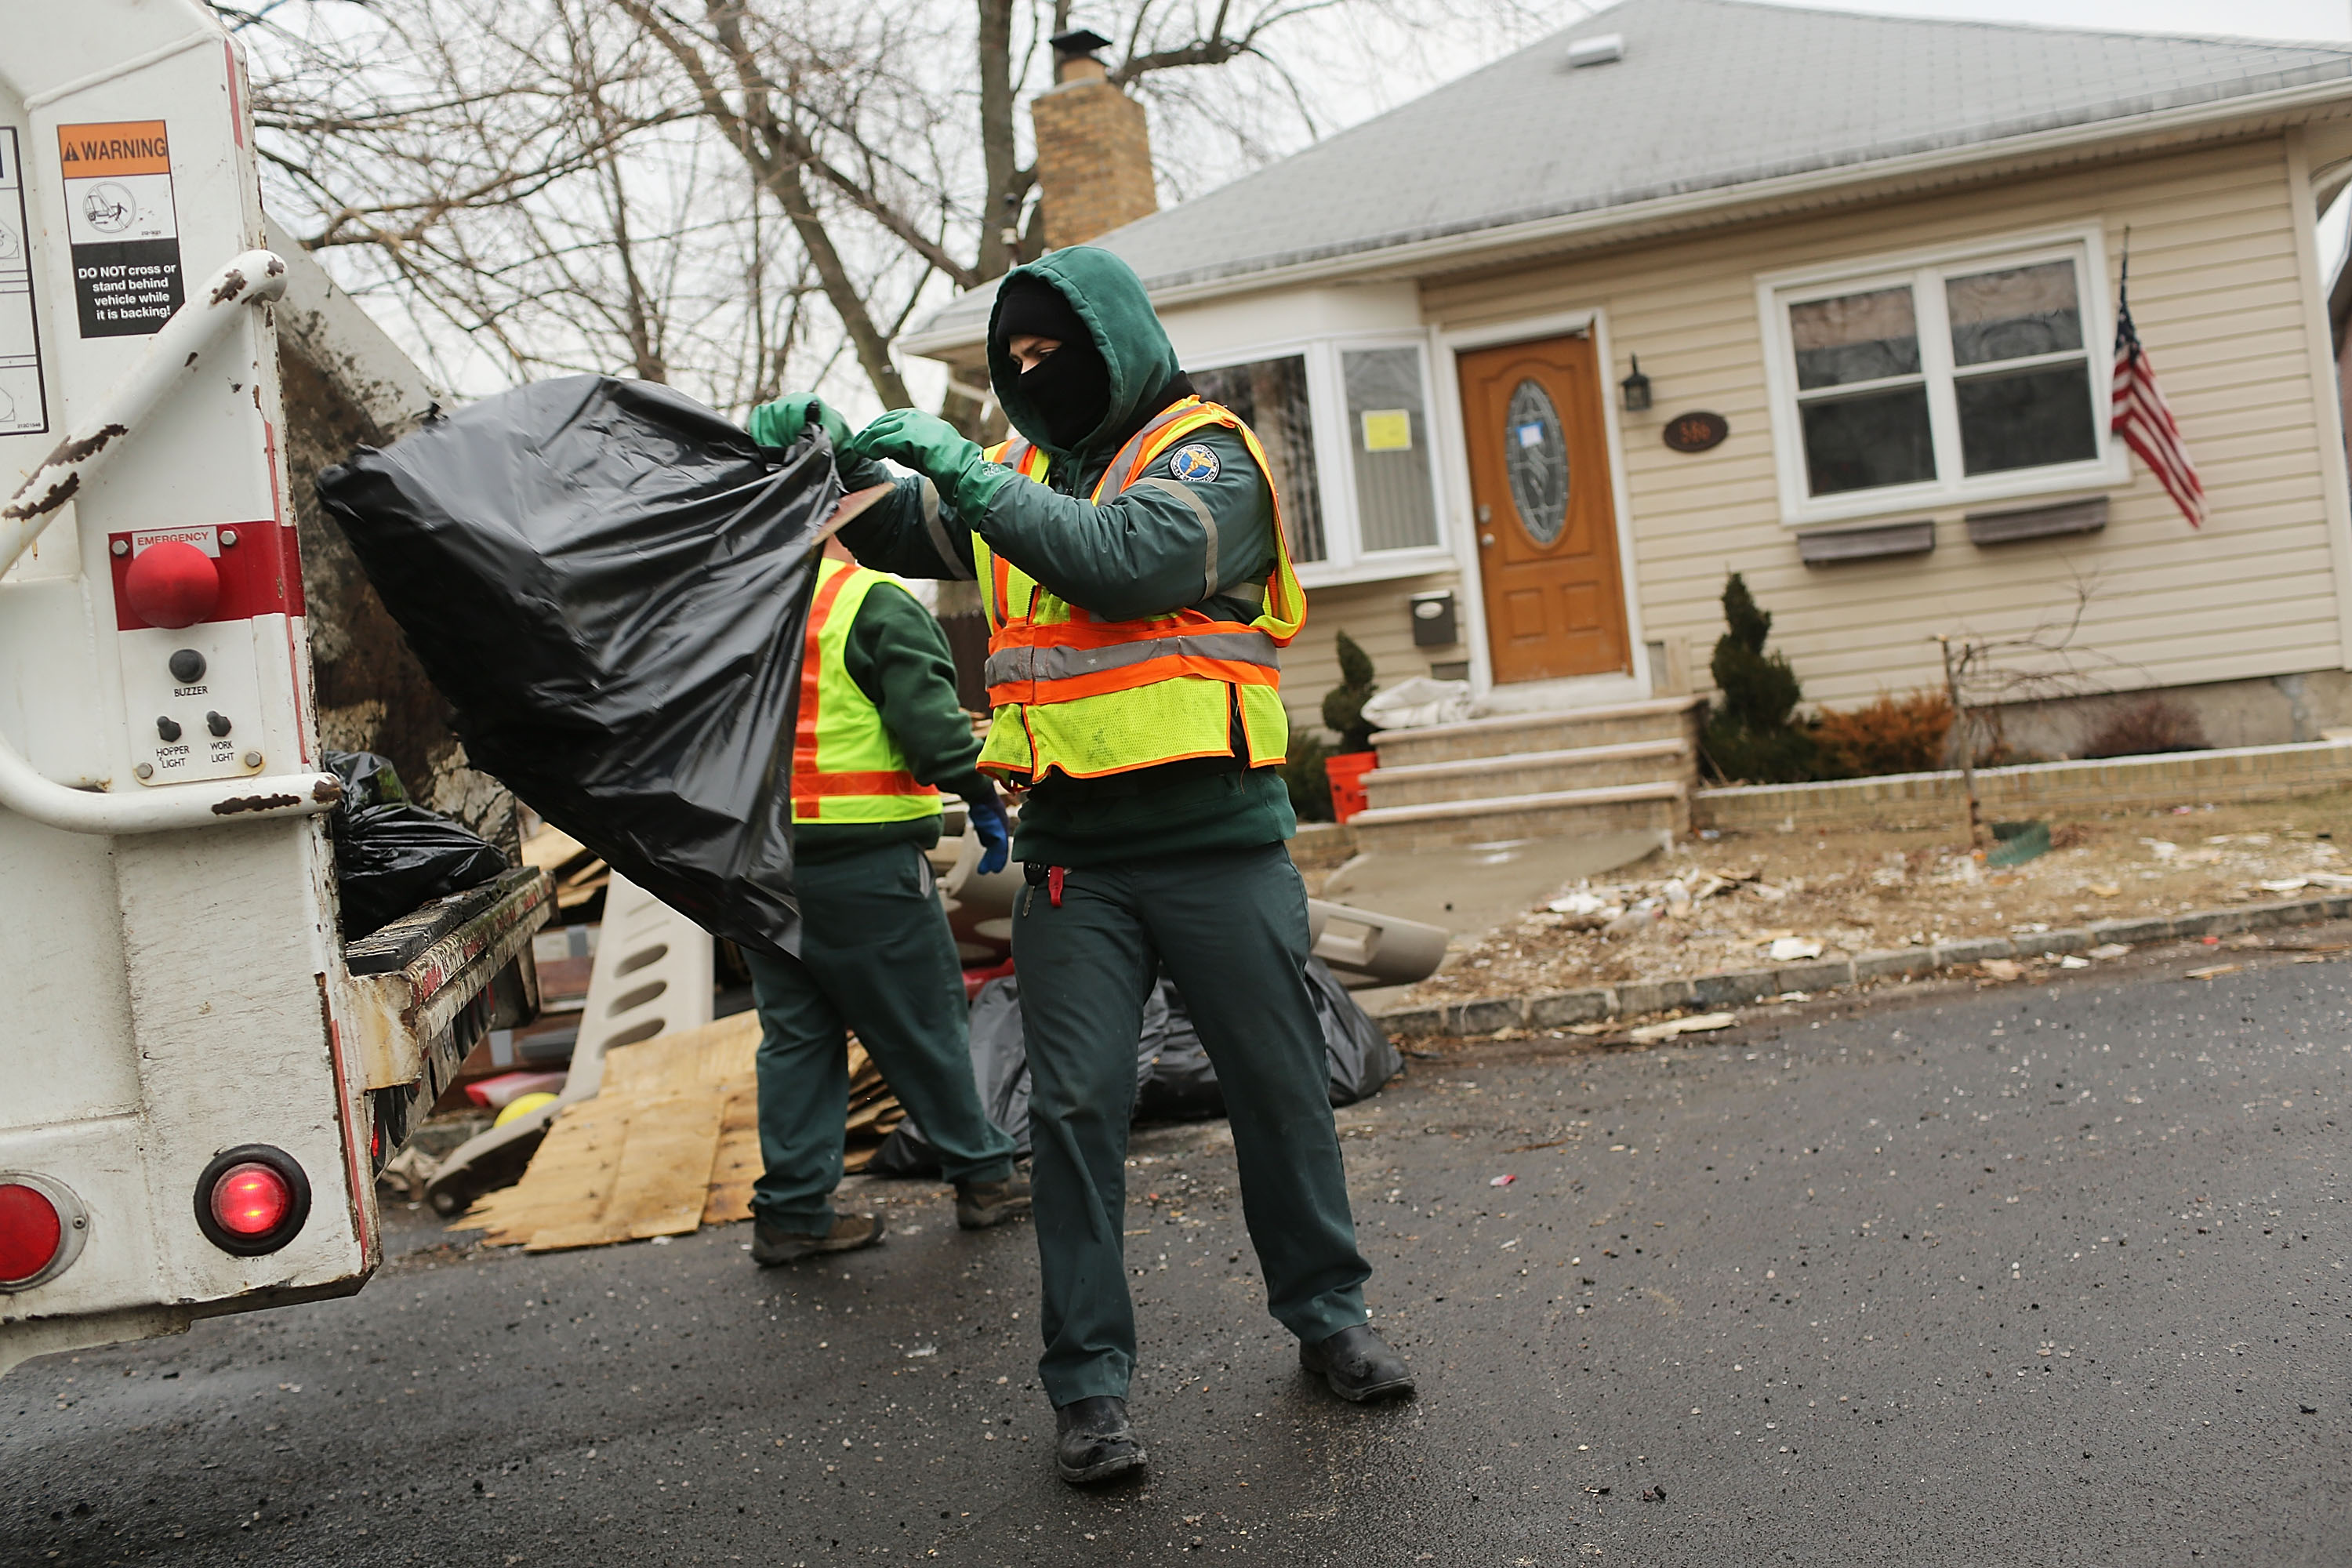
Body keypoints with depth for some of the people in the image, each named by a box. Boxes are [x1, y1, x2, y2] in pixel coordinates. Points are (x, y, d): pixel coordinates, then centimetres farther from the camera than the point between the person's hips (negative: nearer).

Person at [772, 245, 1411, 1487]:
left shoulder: (1202, 455, -4)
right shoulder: (1016, 474, 13)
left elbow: (1124, 562, -22)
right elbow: (892, 535, 16)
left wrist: (966, 474, -20)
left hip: (1217, 840, -3)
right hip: (1074, 854, 4)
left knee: (1279, 1088, 8)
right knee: (1074, 1107, 0)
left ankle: (1326, 1315, 28)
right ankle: (1087, 1381, 8)